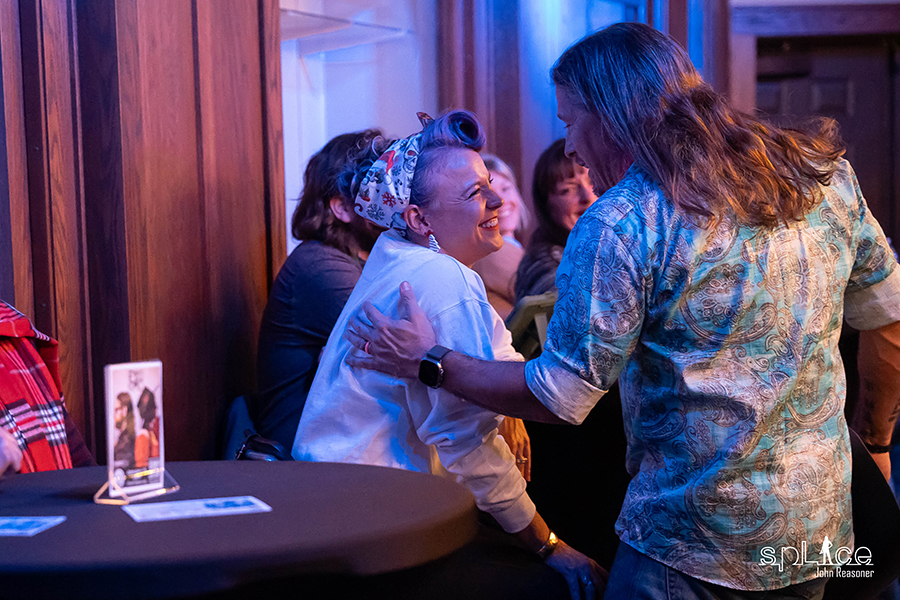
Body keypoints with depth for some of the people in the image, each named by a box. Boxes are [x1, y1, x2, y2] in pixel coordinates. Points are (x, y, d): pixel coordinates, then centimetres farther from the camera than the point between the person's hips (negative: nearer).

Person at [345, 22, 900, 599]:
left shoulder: (619, 226, -18)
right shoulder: (824, 174, 0)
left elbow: (560, 397, -14)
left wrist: (430, 362, -1)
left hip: (696, 545, -6)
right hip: (821, 522, 7)